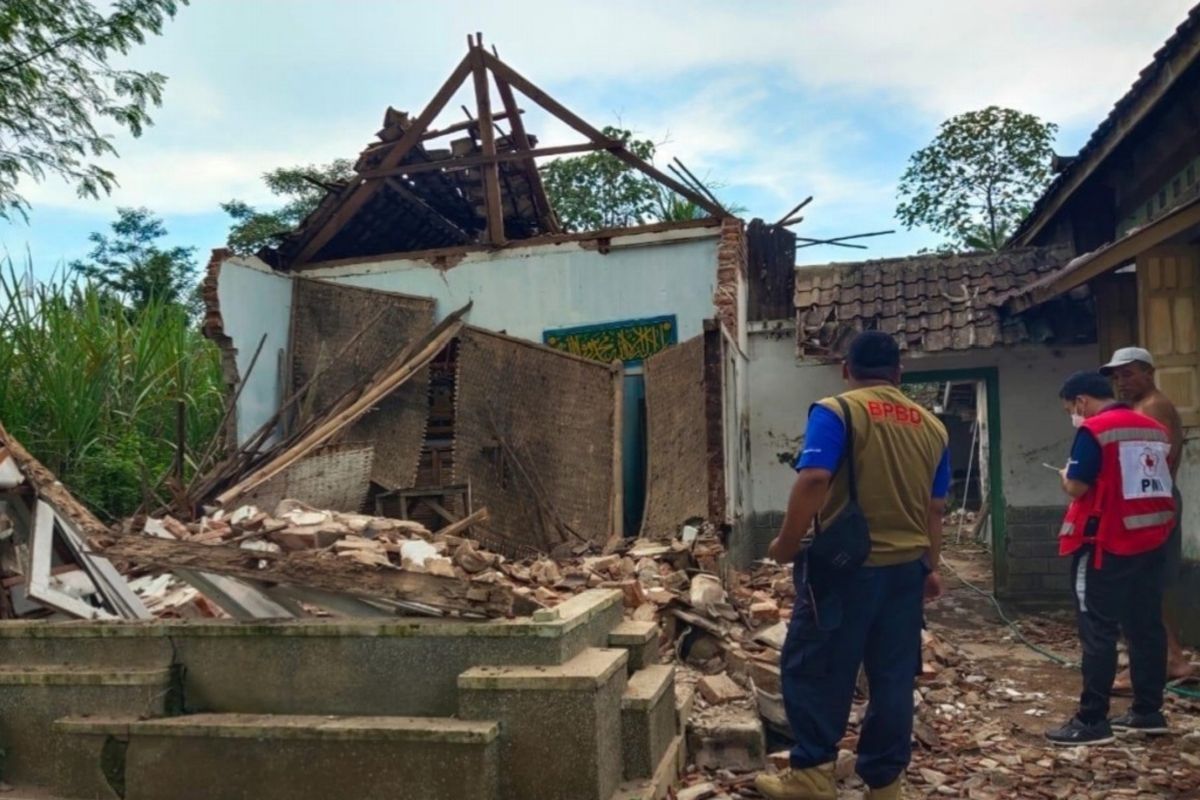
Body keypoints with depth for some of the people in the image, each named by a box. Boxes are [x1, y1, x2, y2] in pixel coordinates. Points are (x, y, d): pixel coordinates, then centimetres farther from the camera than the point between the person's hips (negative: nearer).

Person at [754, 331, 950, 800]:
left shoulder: (837, 412, -9)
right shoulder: (931, 426, 10)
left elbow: (813, 482, -20)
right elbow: (935, 509, 13)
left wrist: (787, 544, -10)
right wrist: (929, 566, 23)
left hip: (845, 567, -6)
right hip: (906, 568, 6)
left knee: (813, 669, 6)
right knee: (893, 677, 12)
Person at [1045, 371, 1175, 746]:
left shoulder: (1094, 430, -13)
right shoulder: (1155, 430, 12)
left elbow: (1076, 488, -15)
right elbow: (1158, 482, 19)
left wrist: (1066, 475, 6)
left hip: (1107, 545, -8)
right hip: (1151, 540, 8)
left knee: (1098, 632, -4)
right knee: (1146, 626, 13)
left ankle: (1092, 720, 0)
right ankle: (1148, 711, 21)